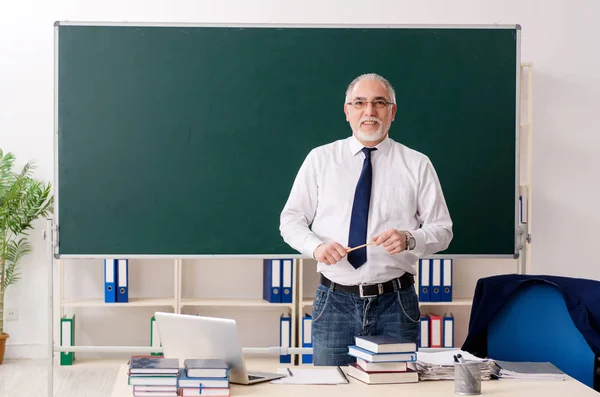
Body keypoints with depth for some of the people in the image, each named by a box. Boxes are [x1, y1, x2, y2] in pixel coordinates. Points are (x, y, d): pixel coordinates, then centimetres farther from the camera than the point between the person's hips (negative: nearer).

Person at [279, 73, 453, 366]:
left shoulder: (417, 165, 4)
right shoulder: (319, 159, 6)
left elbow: (442, 230, 3)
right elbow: (291, 220, 6)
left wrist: (409, 239, -17)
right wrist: (316, 246, -14)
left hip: (395, 305, 0)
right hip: (335, 301, 0)